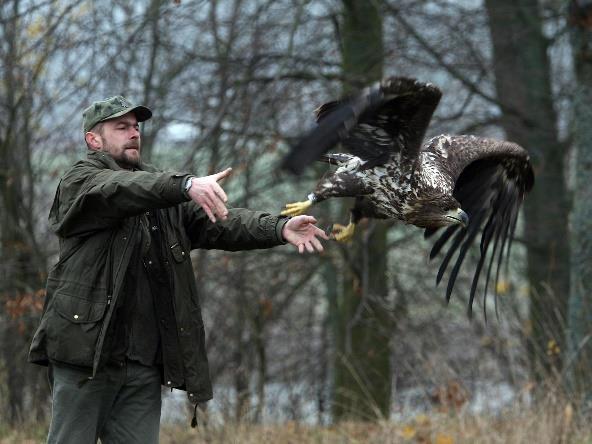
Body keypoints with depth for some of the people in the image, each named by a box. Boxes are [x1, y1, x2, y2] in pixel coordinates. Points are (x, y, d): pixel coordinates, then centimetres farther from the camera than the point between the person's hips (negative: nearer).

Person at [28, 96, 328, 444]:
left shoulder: (162, 192, 18)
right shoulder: (80, 183, 0)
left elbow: (217, 223, 5)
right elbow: (121, 191, -22)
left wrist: (279, 228, -13)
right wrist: (187, 185, -40)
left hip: (146, 360, 6)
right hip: (86, 350, -5)